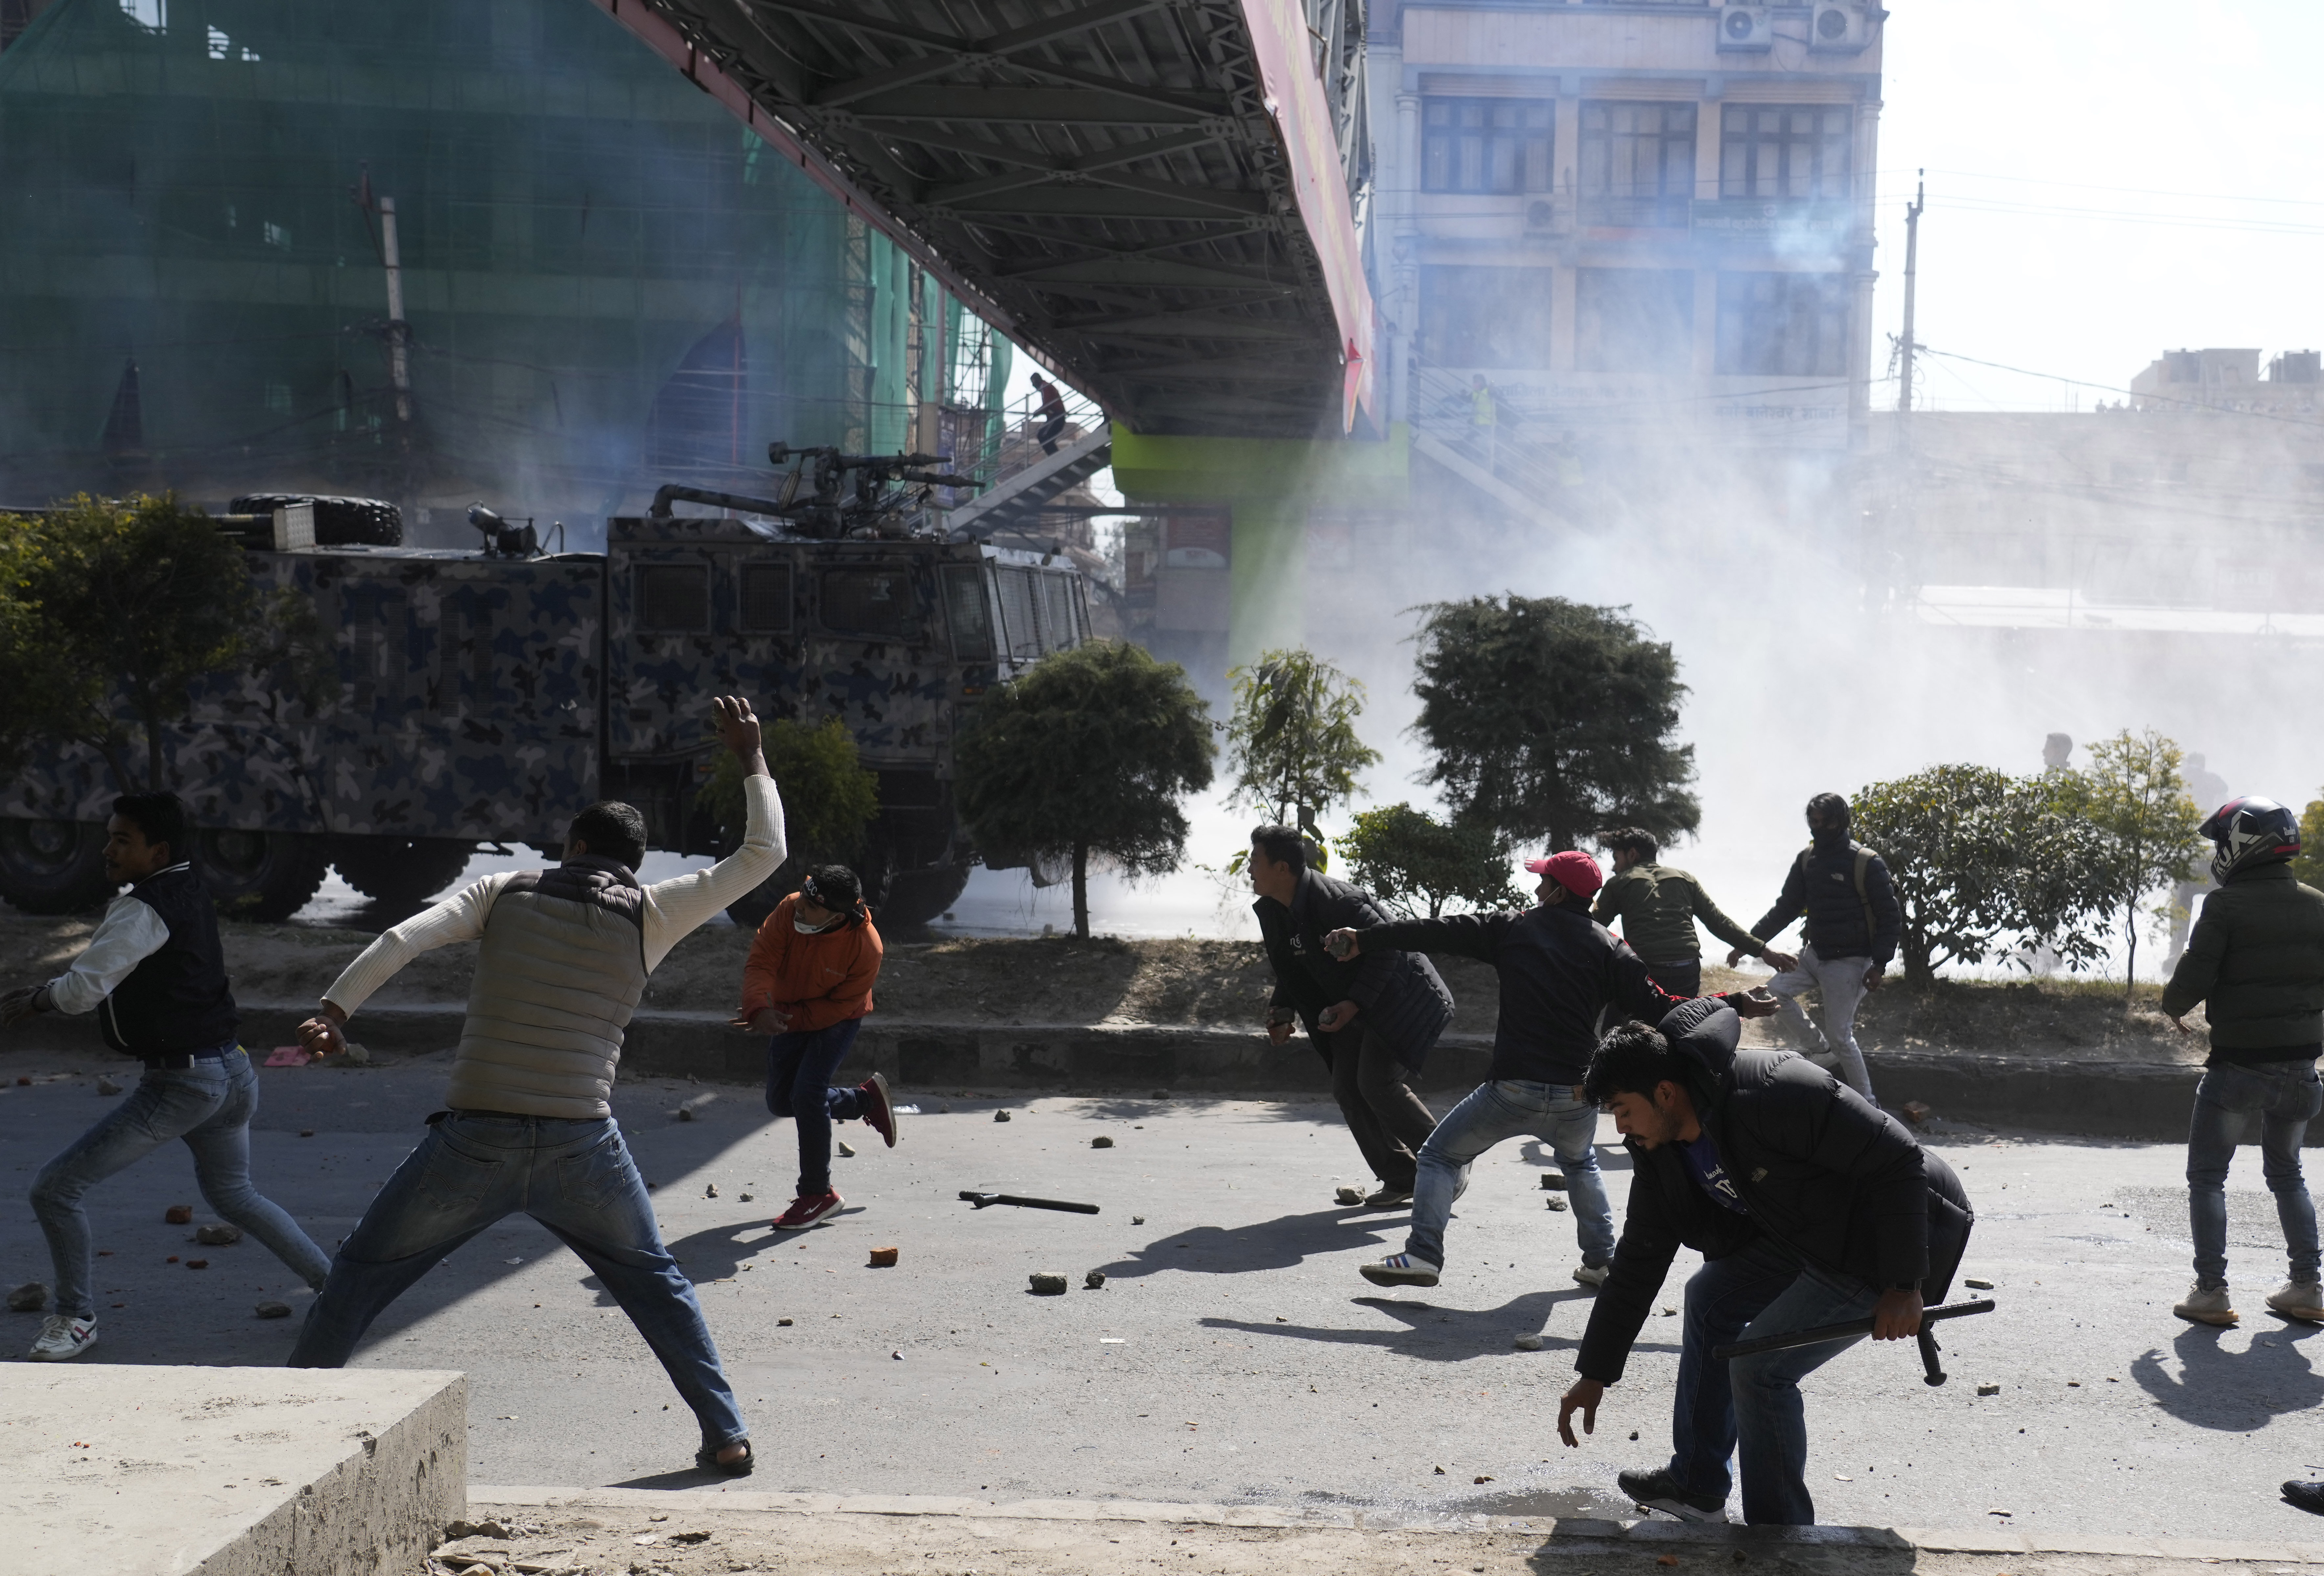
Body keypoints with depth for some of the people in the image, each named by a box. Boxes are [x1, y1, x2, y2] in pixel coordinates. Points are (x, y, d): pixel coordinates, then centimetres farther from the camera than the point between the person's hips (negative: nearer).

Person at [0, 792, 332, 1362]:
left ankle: (76, 1317, 12)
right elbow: (115, 976, 20)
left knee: (55, 1190, -1)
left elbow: (82, 990, -26)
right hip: (232, 1073, 10)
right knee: (233, 1196, 29)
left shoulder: (142, 910, -18)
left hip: (180, 1084, -10)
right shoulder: (191, 892, 9)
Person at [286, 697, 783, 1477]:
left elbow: (405, 938, -6)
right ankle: (726, 1435, 15)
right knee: (655, 1282, 19)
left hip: (473, 1140, 0)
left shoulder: (509, 891, 9)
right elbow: (763, 855, 10)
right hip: (580, 1145, 0)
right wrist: (751, 757, 20)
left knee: (361, 1273, 16)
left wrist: (333, 1009, -11)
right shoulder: (647, 915, 6)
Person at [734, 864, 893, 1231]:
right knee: (781, 1101, 8)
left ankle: (817, 1194, -6)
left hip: (836, 1021, -5)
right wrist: (760, 1009, -48)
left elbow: (838, 1007, -23)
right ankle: (868, 1098, 31)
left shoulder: (866, 948, -32)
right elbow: (760, 962, -30)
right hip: (791, 1016, 5)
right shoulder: (789, 911, -26)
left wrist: (786, 1018, -29)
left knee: (807, 1093, -21)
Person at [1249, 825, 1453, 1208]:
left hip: (1397, 1000, -9)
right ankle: (1401, 1180, 10)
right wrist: (1283, 1012, -3)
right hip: (1353, 1008, 9)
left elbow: (1386, 950, -25)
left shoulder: (1336, 901, -28)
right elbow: (1290, 971, 13)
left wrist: (1354, 1004, -29)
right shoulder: (1272, 912, 0)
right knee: (1348, 1090, 2)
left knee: (1377, 1083, -17)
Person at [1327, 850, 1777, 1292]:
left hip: (1513, 1088, -3)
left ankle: (1422, 1255, -4)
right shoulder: (1608, 948, 6)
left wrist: (1364, 939, 14)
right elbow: (1656, 1005, 1)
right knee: (1580, 1162, 34)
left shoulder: (1512, 929, 4)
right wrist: (1736, 1005, 7)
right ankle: (1601, 1260, 28)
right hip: (1577, 1096, 3)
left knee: (1440, 1156, 12)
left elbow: (1439, 933, 7)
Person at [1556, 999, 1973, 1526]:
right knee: (1710, 1297, 17)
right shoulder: (1662, 1154, -3)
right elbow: (1636, 1267, 7)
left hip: (1899, 1231, -10)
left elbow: (1898, 1159, -27)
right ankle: (1697, 1487, 28)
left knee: (1759, 1365, -14)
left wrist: (1903, 1286, -27)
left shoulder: (1775, 1093, -31)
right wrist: (1594, 1375, 9)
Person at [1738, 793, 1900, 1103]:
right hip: (1814, 955, 7)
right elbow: (1786, 908, 11)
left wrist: (1879, 965, -20)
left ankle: (1868, 1104, 9)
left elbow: (1890, 917, -12)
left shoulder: (1867, 864, -14)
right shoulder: (1807, 859, 4)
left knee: (1840, 1036, -6)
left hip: (1849, 962, -7)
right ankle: (1825, 1050, 12)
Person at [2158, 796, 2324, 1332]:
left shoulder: (2225, 906, -12)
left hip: (2238, 1064, -5)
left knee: (2207, 1177, 7)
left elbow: (2193, 979, -15)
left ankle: (2212, 1292, 1)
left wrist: (2173, 1006, 6)